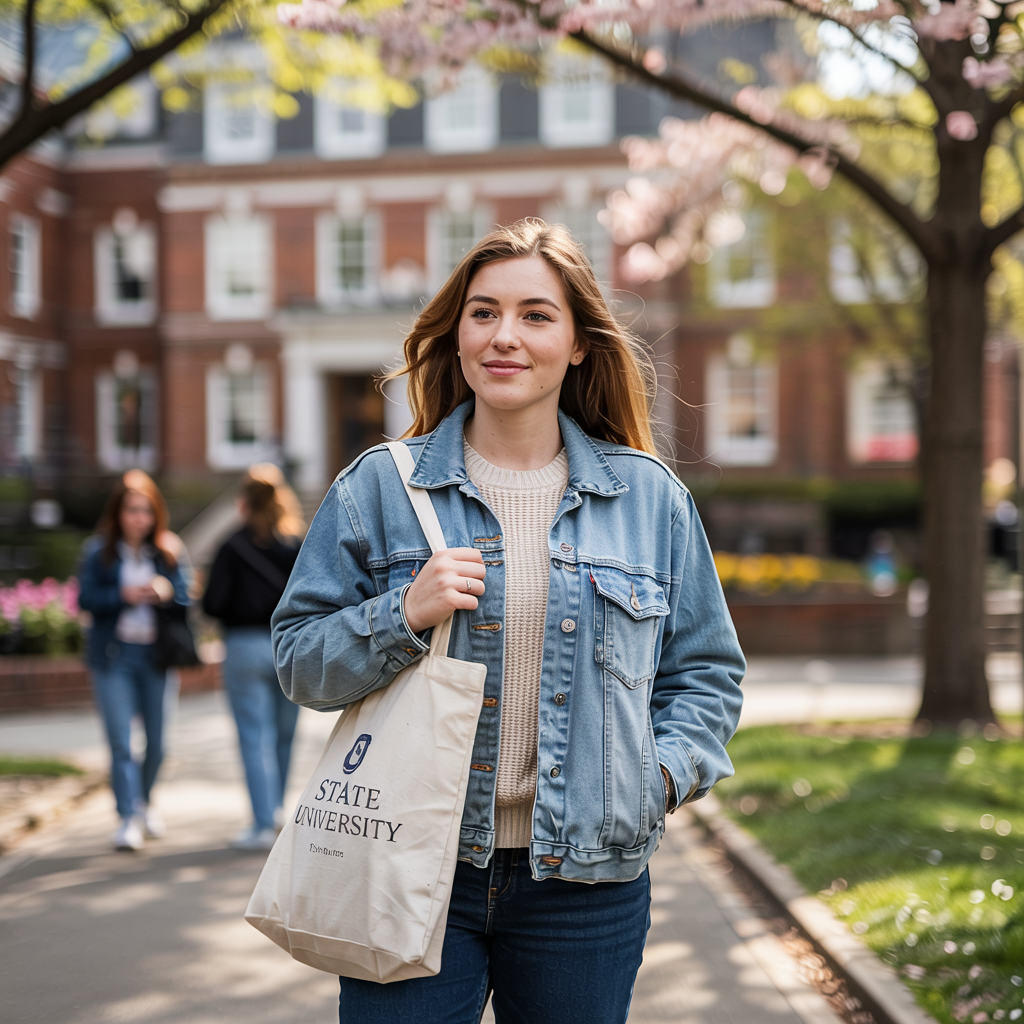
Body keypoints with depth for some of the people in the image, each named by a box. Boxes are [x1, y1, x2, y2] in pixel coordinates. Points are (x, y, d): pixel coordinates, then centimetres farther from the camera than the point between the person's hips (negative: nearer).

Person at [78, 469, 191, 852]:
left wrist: (167, 591, -21)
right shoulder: (98, 551, 1)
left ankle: (145, 801, 35)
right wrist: (123, 595, -19)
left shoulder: (170, 549, 3)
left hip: (158, 655, 2)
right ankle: (129, 818, 0)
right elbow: (86, 598, -5)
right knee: (120, 741, -7)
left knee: (156, 741, 9)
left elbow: (187, 598, -1)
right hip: (112, 656, -2)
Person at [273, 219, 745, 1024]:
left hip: (585, 885, 2)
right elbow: (300, 661, 2)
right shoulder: (380, 488, 1)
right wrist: (401, 617, -15)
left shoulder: (649, 496, 5)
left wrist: (663, 772, -4)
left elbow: (706, 670, 12)